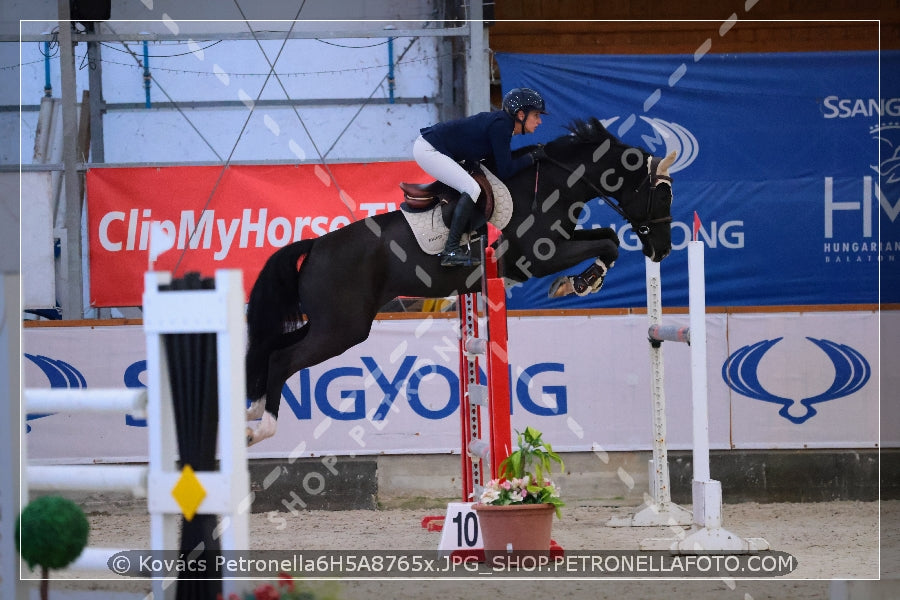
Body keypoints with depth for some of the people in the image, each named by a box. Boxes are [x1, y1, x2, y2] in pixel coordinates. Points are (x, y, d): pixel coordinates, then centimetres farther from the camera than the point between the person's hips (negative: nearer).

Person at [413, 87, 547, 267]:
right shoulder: (501, 126, -19)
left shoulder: (502, 122, 8)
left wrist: (534, 153, 10)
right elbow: (504, 171, -19)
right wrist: (532, 157, -11)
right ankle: (451, 251, -21)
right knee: (471, 189, -18)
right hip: (427, 149, -11)